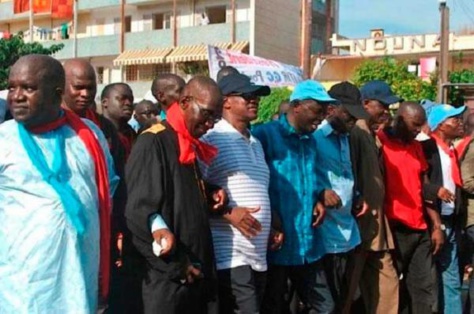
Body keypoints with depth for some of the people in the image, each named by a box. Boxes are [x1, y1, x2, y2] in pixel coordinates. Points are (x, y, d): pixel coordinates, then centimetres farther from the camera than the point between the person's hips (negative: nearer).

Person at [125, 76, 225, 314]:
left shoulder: (193, 147, 13)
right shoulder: (152, 143, -12)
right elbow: (139, 212, -17)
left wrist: (211, 195, 3)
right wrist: (176, 266, -12)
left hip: (199, 272, 8)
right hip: (167, 277, -8)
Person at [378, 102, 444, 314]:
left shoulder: (416, 147, 15)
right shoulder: (379, 142, -8)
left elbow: (425, 188, 17)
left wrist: (436, 225, 12)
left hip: (421, 229, 7)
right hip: (394, 229, -7)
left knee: (423, 287, 10)